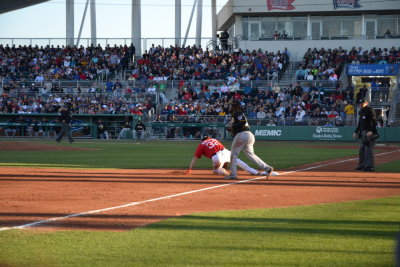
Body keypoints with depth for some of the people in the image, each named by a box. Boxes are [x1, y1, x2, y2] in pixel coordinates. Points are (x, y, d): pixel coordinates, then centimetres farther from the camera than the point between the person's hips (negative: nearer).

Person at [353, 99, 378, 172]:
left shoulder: (370, 110, -9)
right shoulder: (361, 112, 19)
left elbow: (374, 122, -16)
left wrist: (371, 131, -26)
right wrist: (356, 132, 21)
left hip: (369, 133, -9)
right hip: (362, 132, 9)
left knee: (368, 149, -10)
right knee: (361, 149, 11)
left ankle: (369, 166, -9)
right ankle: (362, 165, 18)